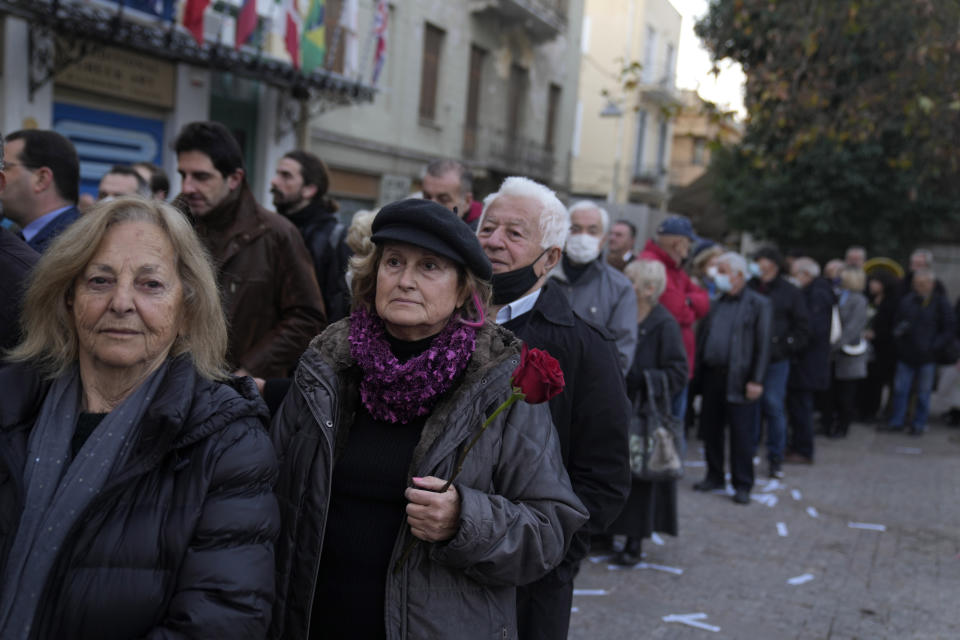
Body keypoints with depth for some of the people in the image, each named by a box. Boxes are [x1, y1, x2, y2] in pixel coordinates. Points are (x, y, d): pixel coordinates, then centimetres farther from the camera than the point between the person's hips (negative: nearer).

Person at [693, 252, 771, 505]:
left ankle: (743, 485, 9)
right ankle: (714, 476, 25)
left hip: (738, 380, -5)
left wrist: (756, 380, -12)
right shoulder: (716, 303, 14)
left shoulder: (759, 304, -2)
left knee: (741, 432, -1)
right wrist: (697, 368, 5)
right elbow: (702, 335, 15)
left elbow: (763, 345, -6)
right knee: (710, 429, 10)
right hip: (711, 376, 6)